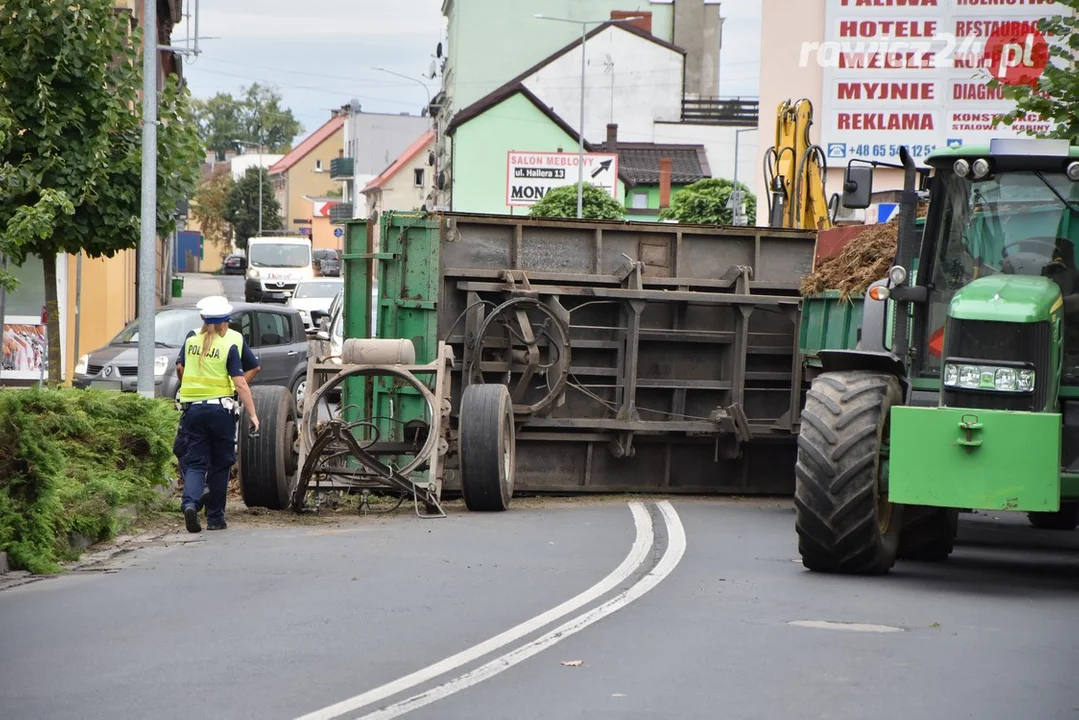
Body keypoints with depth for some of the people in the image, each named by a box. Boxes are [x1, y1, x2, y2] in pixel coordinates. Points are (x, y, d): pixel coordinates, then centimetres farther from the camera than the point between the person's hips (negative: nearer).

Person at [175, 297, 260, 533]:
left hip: (192, 408, 3)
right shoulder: (229, 346, -8)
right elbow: (240, 383, -12)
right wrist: (252, 414, -7)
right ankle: (215, 517, 14)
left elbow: (181, 368, 21)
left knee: (195, 462, 4)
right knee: (220, 465, 10)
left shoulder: (191, 341, 4)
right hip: (220, 409, -3)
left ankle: (190, 502, -23)